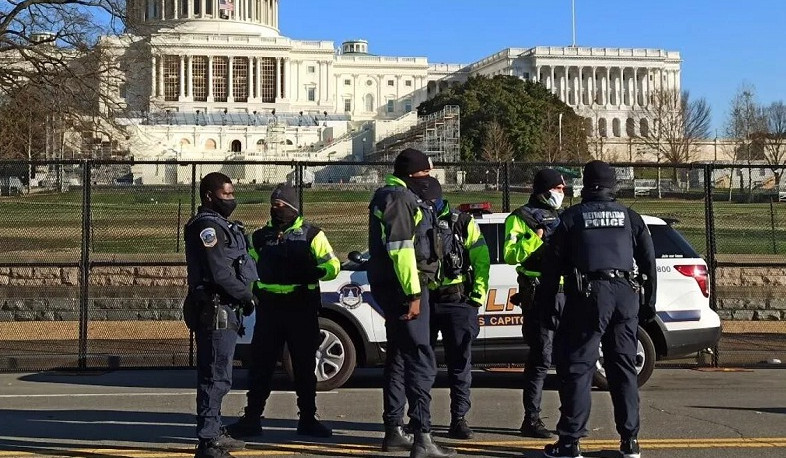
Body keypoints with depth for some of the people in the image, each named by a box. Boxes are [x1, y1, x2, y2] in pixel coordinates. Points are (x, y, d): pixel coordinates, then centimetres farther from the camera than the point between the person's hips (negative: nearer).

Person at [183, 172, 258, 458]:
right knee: (216, 376, -10)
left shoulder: (221, 225, 21)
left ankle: (214, 433, 29)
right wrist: (246, 296, -10)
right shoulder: (206, 226, -13)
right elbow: (219, 272, -20)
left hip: (224, 309, 11)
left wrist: (243, 295, 7)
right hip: (214, 310, -11)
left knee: (215, 375, 18)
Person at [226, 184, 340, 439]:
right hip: (269, 308, 2)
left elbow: (332, 267, -1)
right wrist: (253, 292, 5)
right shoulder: (260, 237, 12)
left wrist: (309, 274, -19)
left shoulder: (311, 235, 2)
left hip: (302, 308, -2)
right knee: (260, 364, 2)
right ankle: (252, 418, 8)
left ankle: (308, 419, 16)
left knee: (305, 365, 6)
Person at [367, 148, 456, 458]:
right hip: (403, 287, -11)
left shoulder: (389, 196, 20)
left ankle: (394, 432, 24)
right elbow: (402, 249, -22)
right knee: (421, 361, -12)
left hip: (389, 287, 11)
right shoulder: (400, 198, -13)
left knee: (399, 357, 16)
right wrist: (413, 294, -23)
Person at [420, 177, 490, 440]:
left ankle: (458, 419, 8)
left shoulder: (462, 224, 2)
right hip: (424, 301, 2)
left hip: (457, 301, -2)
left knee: (460, 362, 1)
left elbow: (481, 260, 1)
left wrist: (478, 295, -6)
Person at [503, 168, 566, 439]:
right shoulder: (521, 218, -1)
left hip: (564, 293, 7)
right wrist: (533, 239, -23)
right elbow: (510, 255, -12)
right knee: (541, 359, -7)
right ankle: (531, 420, 0)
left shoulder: (561, 217, 21)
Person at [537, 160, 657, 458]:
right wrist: (649, 302, 18)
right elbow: (648, 262, 13)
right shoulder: (630, 217, 14)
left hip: (589, 296, -4)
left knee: (577, 367, -1)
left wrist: (545, 302, 9)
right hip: (626, 294, 4)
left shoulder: (572, 217, 5)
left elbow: (553, 263, 2)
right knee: (624, 367, 10)